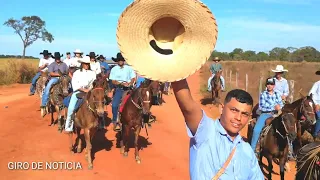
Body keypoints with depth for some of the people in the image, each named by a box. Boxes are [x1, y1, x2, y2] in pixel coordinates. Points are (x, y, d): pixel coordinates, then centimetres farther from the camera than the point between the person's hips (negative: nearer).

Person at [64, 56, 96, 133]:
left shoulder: (92, 73, 11)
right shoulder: (77, 73, 7)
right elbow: (74, 83, -5)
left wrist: (89, 89, -17)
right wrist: (83, 89, -16)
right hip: (78, 92, -1)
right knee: (71, 108, -17)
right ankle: (68, 127, -4)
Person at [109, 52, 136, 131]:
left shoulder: (129, 68, 6)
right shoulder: (114, 69, 4)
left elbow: (133, 78, 3)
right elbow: (113, 81, -2)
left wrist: (129, 84, -17)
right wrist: (122, 83, -17)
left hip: (128, 89, 1)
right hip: (119, 89, -1)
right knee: (114, 105, -16)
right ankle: (115, 122, 0)